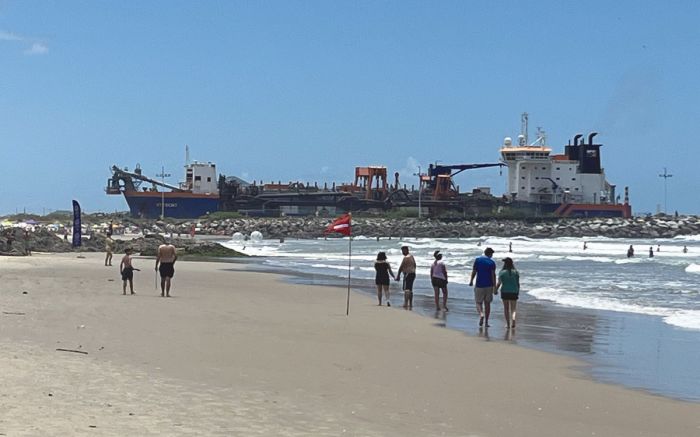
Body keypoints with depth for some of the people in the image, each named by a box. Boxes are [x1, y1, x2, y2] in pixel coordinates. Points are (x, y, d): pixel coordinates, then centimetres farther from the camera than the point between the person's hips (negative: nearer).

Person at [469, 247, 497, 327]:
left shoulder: (477, 259, 0)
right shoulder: (492, 262, -3)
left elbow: (474, 272, -1)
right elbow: (493, 275, -9)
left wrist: (471, 281, 12)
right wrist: (494, 286, -8)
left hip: (479, 285, -1)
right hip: (489, 285, 1)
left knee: (479, 302, 8)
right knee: (487, 303, 10)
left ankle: (481, 314, -22)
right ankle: (486, 322, 10)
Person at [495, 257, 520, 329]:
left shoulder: (502, 272, -6)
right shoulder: (515, 272, 0)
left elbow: (499, 283, -8)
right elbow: (518, 283, 3)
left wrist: (495, 290, 6)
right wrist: (518, 291, 17)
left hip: (505, 292, -1)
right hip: (514, 292, 1)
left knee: (506, 308, 12)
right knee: (513, 309, 7)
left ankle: (508, 324, 9)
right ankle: (513, 320, -19)